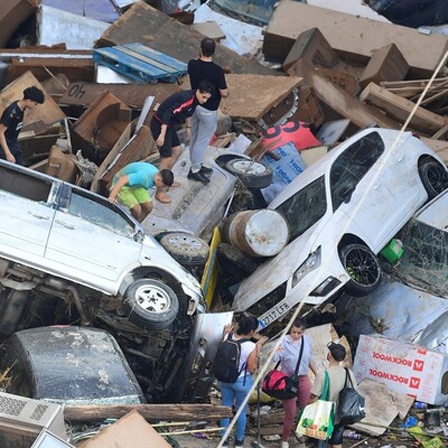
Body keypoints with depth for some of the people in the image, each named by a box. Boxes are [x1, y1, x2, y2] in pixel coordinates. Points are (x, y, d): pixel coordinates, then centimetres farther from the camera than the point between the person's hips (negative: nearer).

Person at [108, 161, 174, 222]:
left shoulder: (157, 175, -11)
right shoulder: (143, 176, -39)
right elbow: (122, 180, -44)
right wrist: (112, 196, -50)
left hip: (135, 184, 8)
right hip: (122, 185, -8)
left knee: (149, 207, 2)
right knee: (137, 209, -19)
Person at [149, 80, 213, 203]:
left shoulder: (194, 99, 2)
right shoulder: (186, 99, -28)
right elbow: (168, 114, -32)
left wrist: (188, 128, 33)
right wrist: (162, 135, -33)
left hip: (169, 125, 10)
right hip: (159, 125, -10)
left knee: (177, 150, 22)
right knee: (166, 158, -10)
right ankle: (160, 192, -2)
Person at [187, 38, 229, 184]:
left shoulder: (192, 64, -10)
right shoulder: (217, 70, -26)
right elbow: (224, 93, -19)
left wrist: (200, 56, 6)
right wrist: (227, 91, 2)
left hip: (195, 105, 6)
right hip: (208, 110, -6)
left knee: (195, 138, 19)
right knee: (202, 141, 5)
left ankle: (197, 165, 34)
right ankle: (194, 170, 13)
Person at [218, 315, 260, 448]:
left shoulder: (228, 337, -12)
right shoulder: (251, 347, -25)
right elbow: (252, 369, -16)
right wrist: (257, 354, -6)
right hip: (242, 381, -4)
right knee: (242, 411, 17)